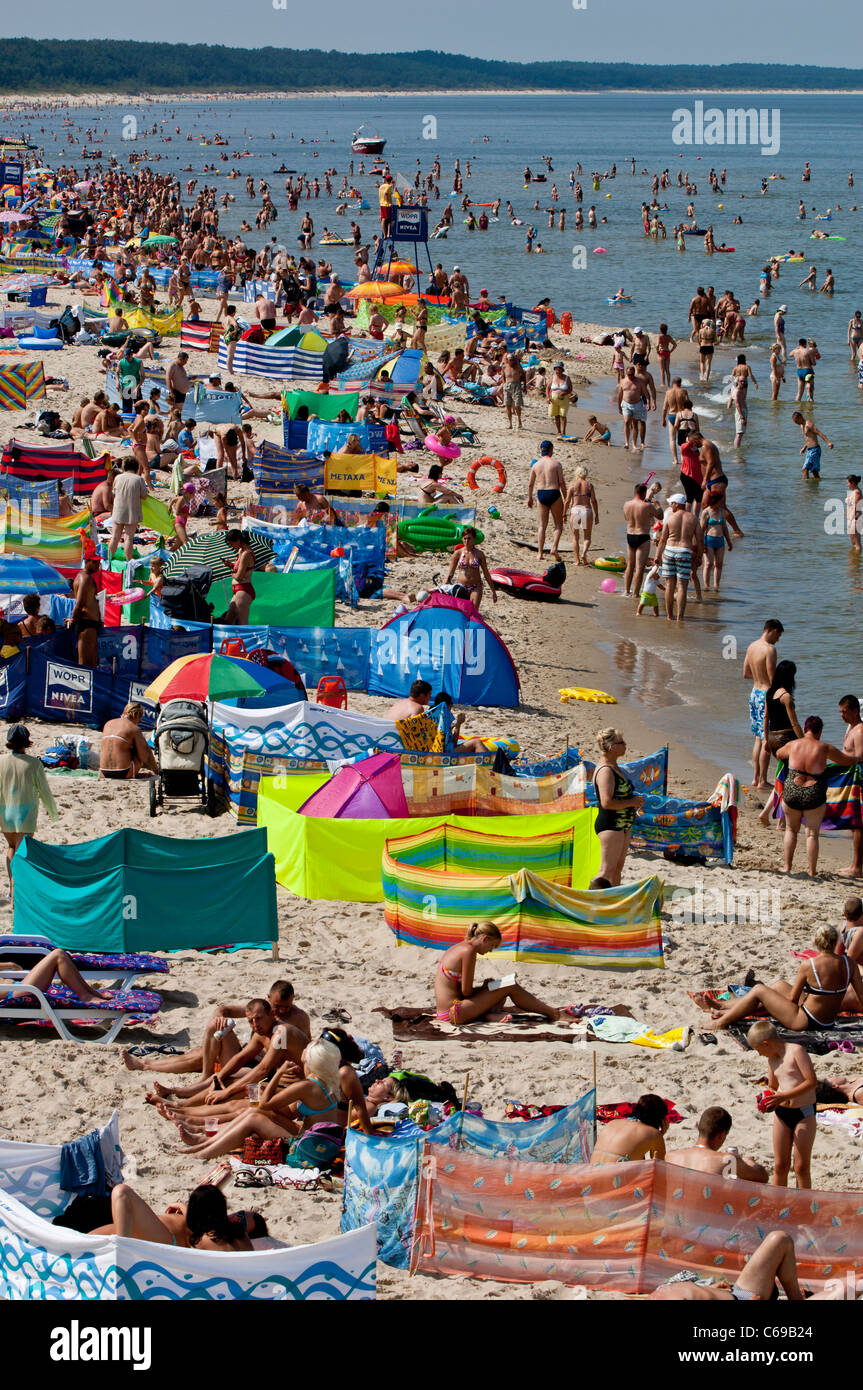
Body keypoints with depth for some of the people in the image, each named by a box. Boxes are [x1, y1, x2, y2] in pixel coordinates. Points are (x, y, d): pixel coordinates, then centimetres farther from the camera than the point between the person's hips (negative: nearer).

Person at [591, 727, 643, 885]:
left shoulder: (614, 767, 13)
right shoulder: (605, 771, -19)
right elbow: (607, 802, -28)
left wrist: (635, 800, 8)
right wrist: (632, 802, -17)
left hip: (623, 824, 10)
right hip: (610, 825, -10)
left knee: (618, 868, 15)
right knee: (607, 871, -10)